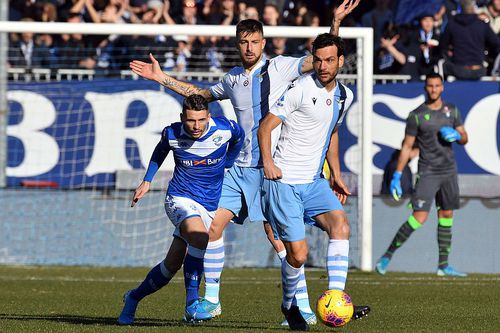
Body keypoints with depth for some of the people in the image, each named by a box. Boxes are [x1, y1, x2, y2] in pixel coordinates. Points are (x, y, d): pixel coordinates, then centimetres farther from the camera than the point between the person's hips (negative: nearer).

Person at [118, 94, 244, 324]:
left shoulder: (225, 129, -12)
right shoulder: (172, 134, -11)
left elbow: (239, 138, 14)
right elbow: (160, 151, 14)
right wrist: (147, 181, 14)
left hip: (210, 205, 2)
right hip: (180, 199, -2)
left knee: (172, 264, 2)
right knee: (199, 237, -34)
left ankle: (134, 297, 26)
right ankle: (192, 302, -25)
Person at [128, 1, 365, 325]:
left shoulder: (280, 68, -2)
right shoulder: (232, 79, 13)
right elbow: (202, 94, 30)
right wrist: (162, 78, 28)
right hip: (240, 167, 6)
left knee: (277, 234, -11)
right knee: (214, 224, 2)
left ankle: (304, 307, -6)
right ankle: (211, 300, 13)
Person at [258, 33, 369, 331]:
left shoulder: (345, 96, 10)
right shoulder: (301, 89, -11)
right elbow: (265, 127, -9)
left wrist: (336, 175, 24)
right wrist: (268, 162, -24)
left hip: (314, 183, 6)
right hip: (284, 182, -6)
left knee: (340, 224, -20)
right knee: (298, 254, -9)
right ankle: (289, 305, 20)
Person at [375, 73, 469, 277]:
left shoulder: (452, 111, 8)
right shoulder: (416, 115, -6)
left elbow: (464, 139, 15)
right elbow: (407, 146, -4)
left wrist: (456, 135, -9)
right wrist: (397, 176, -8)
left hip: (449, 171, 5)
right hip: (427, 173, -5)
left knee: (446, 215, 8)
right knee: (419, 218, -15)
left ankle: (443, 265, 15)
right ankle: (387, 256, -6)